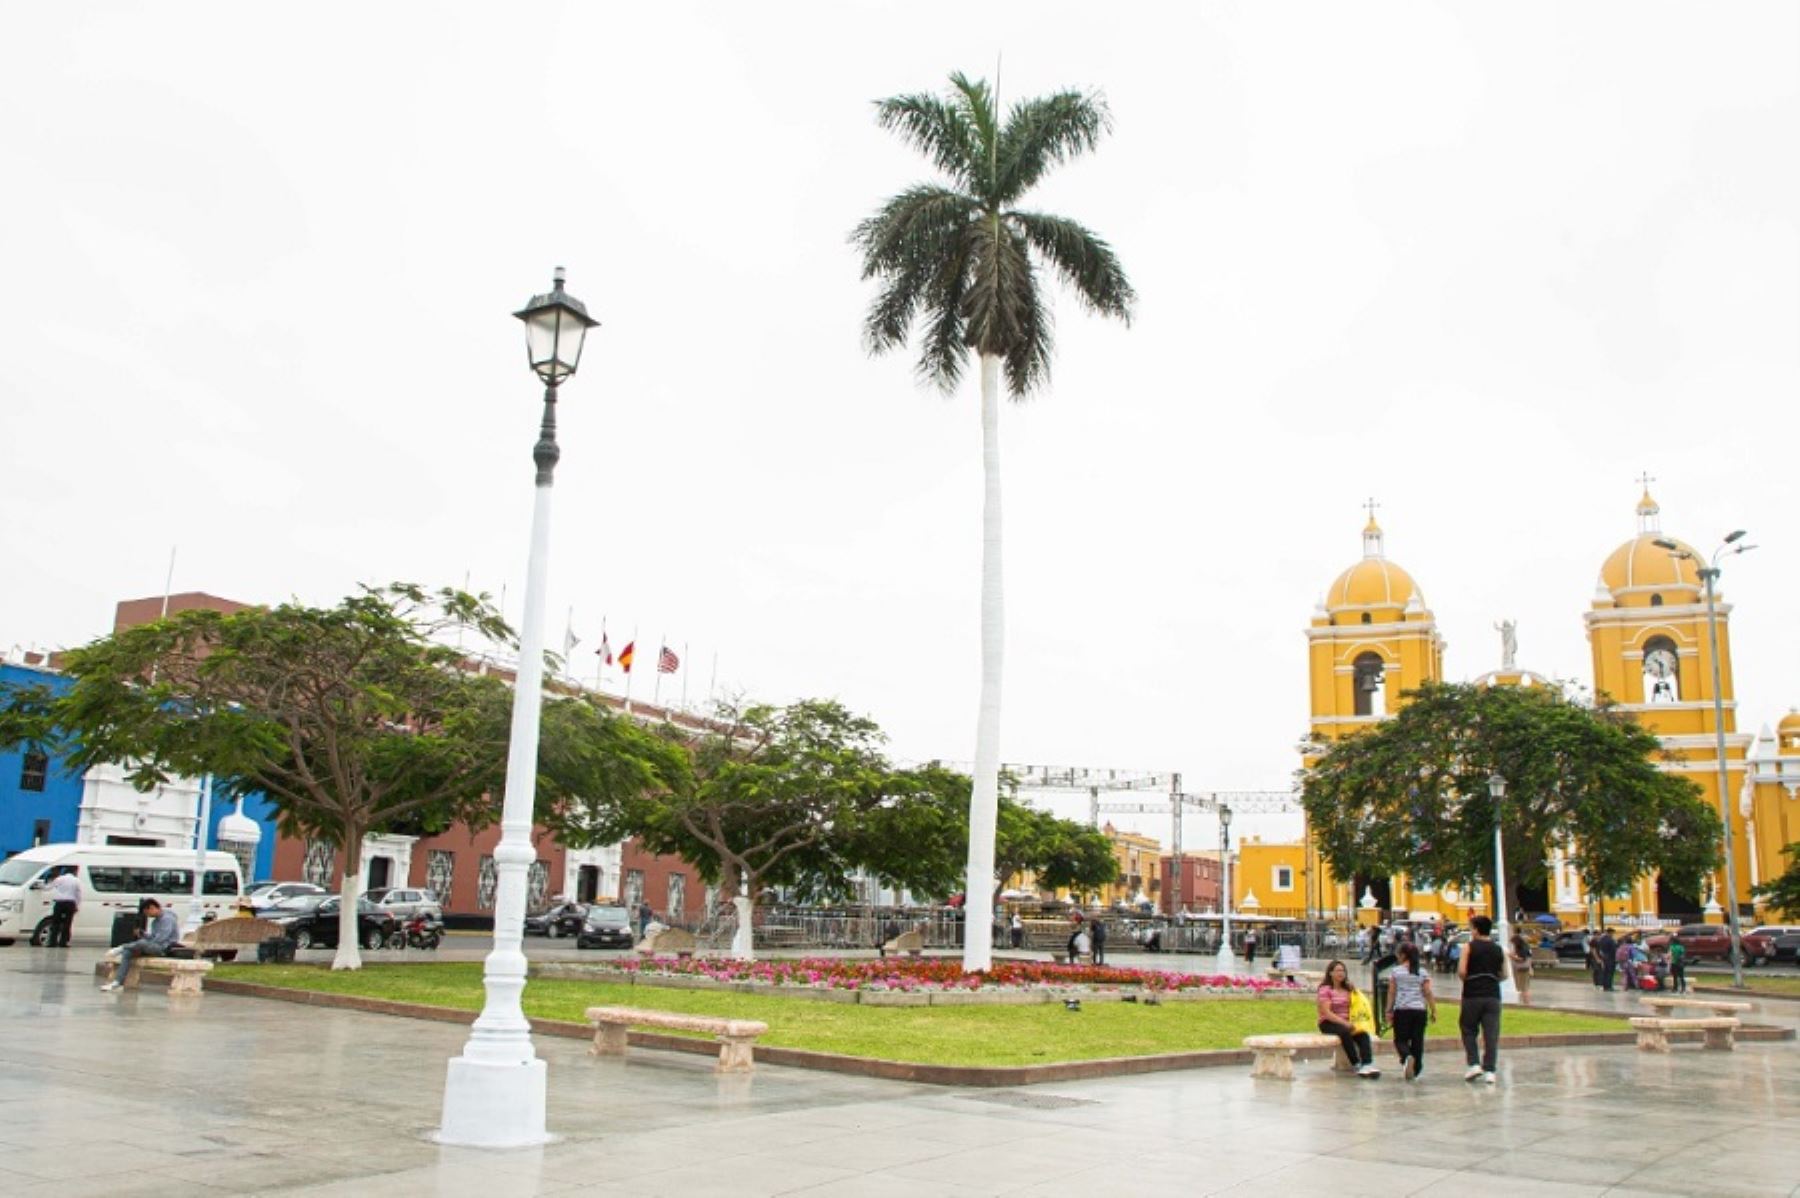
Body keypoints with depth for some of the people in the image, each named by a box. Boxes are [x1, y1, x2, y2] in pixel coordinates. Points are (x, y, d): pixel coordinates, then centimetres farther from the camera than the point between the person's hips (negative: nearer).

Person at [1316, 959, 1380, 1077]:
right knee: (1345, 1032, -36)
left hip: (1346, 1022, 5)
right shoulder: (1325, 989, -4)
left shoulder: (1349, 989, 15)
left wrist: (1352, 1022, -8)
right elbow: (1326, 1013, -12)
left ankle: (1367, 1064, -41)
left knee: (1363, 1033, -26)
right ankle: (1357, 1065, -32)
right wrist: (1345, 1023, -21)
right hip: (1328, 1023, -5)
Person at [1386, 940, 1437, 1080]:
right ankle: (1416, 1069, 10)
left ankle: (1407, 1057, -26)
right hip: (1420, 1010, 2)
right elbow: (1428, 993, 1)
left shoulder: (1396, 972, 1)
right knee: (1417, 1041, 9)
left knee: (1400, 1040, 3)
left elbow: (1391, 993, 1)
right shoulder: (1423, 973, 6)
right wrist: (1433, 1011, 7)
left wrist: (1389, 1011, 5)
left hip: (1402, 1010, -2)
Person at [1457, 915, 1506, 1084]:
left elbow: (1461, 971, -12)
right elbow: (1504, 975, 8)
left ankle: (1474, 1064, 0)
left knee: (1468, 1031, 11)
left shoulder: (1469, 947, -5)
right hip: (1492, 995, 3)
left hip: (1472, 995, -3)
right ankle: (1489, 1070, 0)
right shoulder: (1499, 949, 8)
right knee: (1491, 1035, 3)